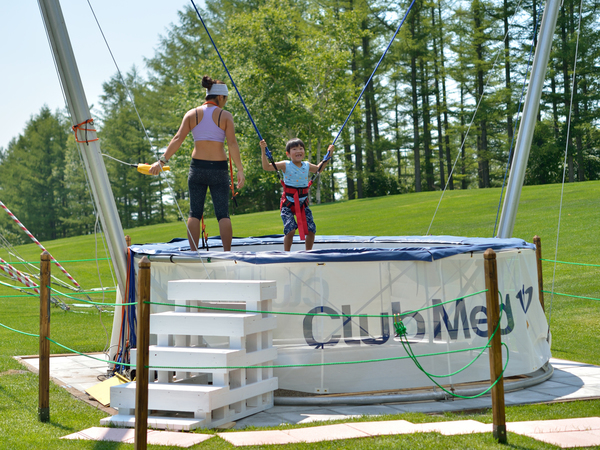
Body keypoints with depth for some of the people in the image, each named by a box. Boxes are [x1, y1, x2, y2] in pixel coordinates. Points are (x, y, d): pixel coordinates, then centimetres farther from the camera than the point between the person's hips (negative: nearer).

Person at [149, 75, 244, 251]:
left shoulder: (192, 114, 4)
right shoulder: (225, 116, -2)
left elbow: (178, 138, -5)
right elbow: (232, 144, -10)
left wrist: (162, 161, -6)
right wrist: (240, 169, -9)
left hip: (197, 166, 2)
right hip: (219, 168, -2)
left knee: (195, 213, 8)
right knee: (223, 214, 2)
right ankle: (227, 253, -3)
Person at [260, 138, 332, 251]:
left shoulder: (307, 166, 6)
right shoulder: (285, 165, -7)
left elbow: (318, 169, 29)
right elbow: (266, 167, -10)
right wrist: (263, 151, -19)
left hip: (303, 204, 4)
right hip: (288, 204, -4)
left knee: (311, 230, -2)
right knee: (290, 230, -19)